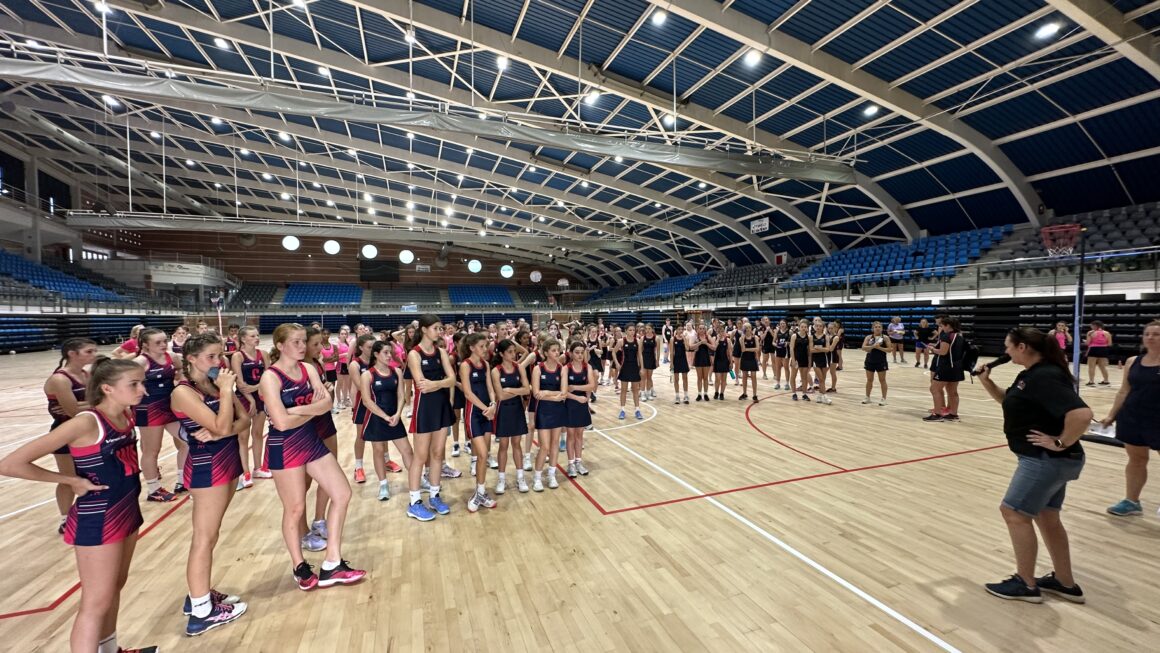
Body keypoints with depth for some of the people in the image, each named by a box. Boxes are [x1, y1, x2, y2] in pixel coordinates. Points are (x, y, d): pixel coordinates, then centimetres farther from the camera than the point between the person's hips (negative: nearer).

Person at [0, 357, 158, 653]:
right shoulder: (86, 423, -23)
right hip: (97, 520, -7)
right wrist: (72, 481, -15)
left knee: (115, 586, 23)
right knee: (96, 602, 6)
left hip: (127, 510, 8)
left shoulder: (126, 415, 0)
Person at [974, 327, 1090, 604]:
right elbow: (1010, 401, 21)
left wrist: (1061, 443, -22)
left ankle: (1026, 584, 12)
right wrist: (986, 381, 6)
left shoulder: (1046, 377, -23)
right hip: (1047, 459, 10)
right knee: (1046, 517, 19)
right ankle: (1065, 583, 33)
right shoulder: (1031, 374, 8)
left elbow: (1081, 414, -34)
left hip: (1047, 460, -10)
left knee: (1014, 514, -2)